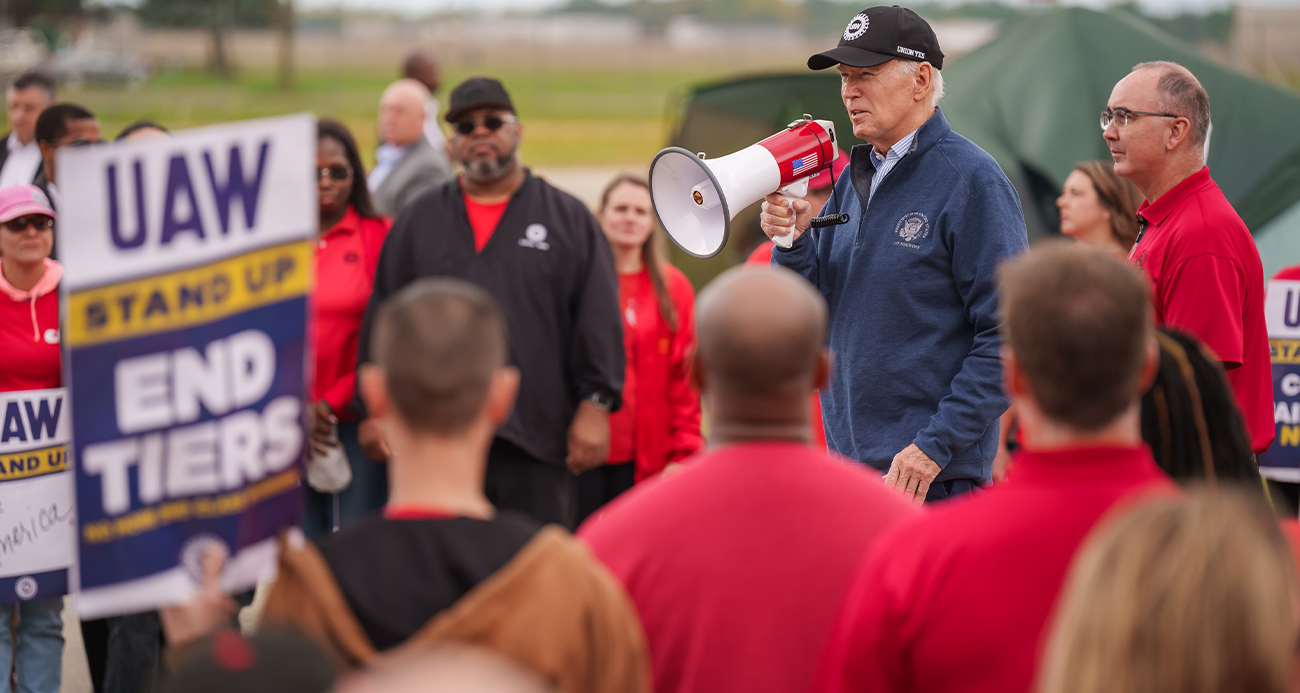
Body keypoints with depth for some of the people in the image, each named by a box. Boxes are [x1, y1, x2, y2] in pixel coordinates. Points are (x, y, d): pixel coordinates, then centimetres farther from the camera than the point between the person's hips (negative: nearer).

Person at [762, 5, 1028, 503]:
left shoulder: (971, 179, -10)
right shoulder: (853, 179, 14)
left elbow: (1007, 335, -15)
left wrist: (935, 446, -19)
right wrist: (793, 242, -5)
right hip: (845, 457, 7)